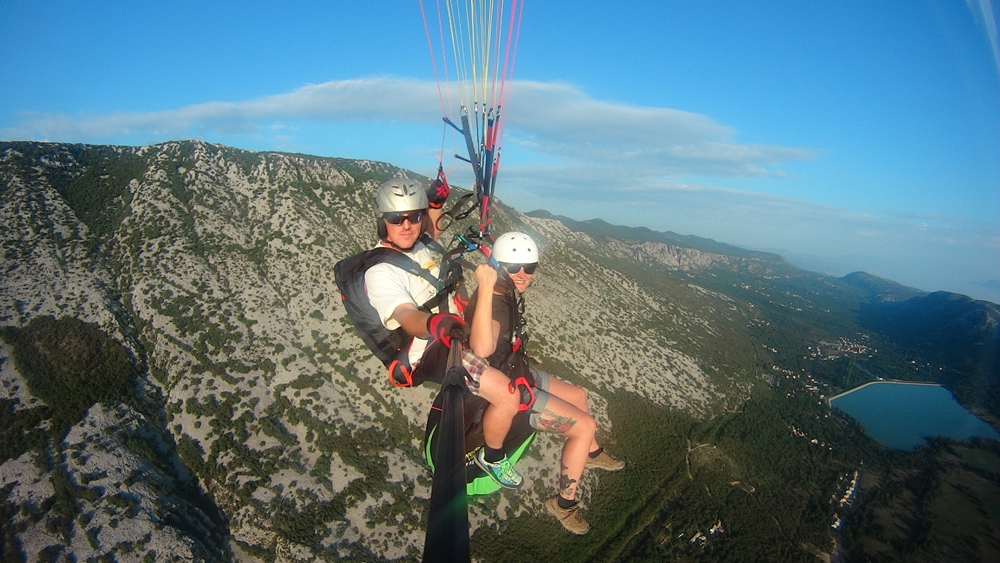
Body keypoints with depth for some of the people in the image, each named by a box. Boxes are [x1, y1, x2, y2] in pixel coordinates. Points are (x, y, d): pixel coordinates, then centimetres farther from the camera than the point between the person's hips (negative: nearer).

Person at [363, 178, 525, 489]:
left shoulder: (421, 243, -1)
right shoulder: (379, 271, -24)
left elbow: (432, 231, 24)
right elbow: (408, 316, -40)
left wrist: (435, 204, 3)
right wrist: (435, 324, -63)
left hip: (455, 327, 9)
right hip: (432, 352, -9)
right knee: (507, 395, -21)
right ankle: (492, 458, 5)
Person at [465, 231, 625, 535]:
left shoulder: (509, 294, -1)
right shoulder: (495, 302, -31)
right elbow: (482, 348, -53)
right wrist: (485, 287, -55)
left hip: (517, 372, 10)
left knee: (578, 395, 24)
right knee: (585, 425, -8)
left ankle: (592, 453, 52)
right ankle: (564, 502, 11)